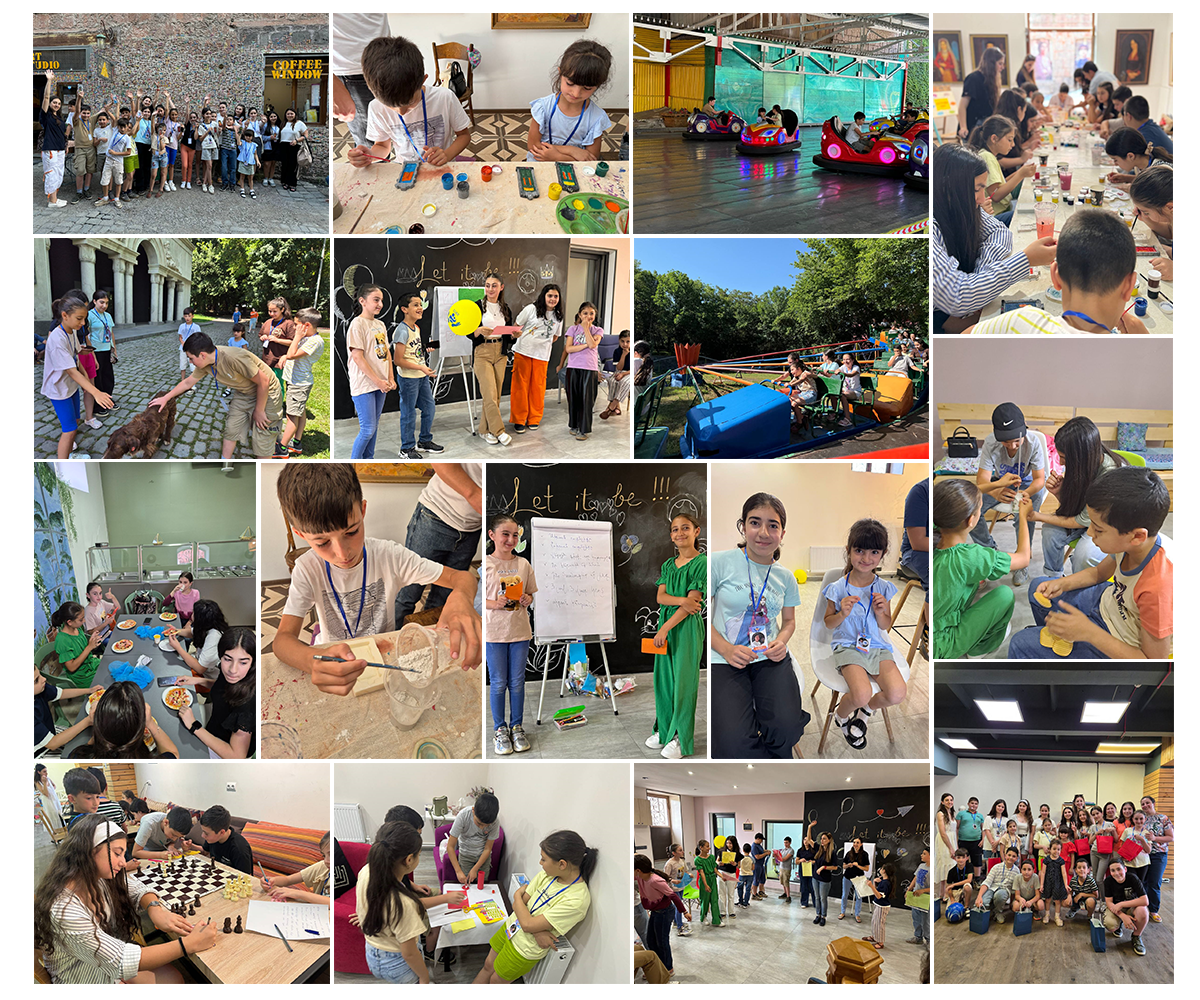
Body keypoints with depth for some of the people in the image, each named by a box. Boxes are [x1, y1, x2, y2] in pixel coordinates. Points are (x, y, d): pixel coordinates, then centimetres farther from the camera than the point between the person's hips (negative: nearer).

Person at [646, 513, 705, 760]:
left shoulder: (702, 563, -9)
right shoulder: (668, 565, 12)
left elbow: (692, 603, -14)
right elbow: (660, 597, 2)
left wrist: (664, 629, -15)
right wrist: (682, 600, -19)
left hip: (687, 627, -7)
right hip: (666, 626, 7)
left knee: (683, 681, -3)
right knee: (663, 678, 10)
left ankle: (681, 738, 4)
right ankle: (664, 729, 22)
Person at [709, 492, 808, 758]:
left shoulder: (785, 577, 10)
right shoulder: (721, 563, -4)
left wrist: (782, 641, -1)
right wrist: (726, 649, -17)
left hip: (770, 657, 3)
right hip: (725, 660, -3)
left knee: (787, 727, -24)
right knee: (734, 744, -26)